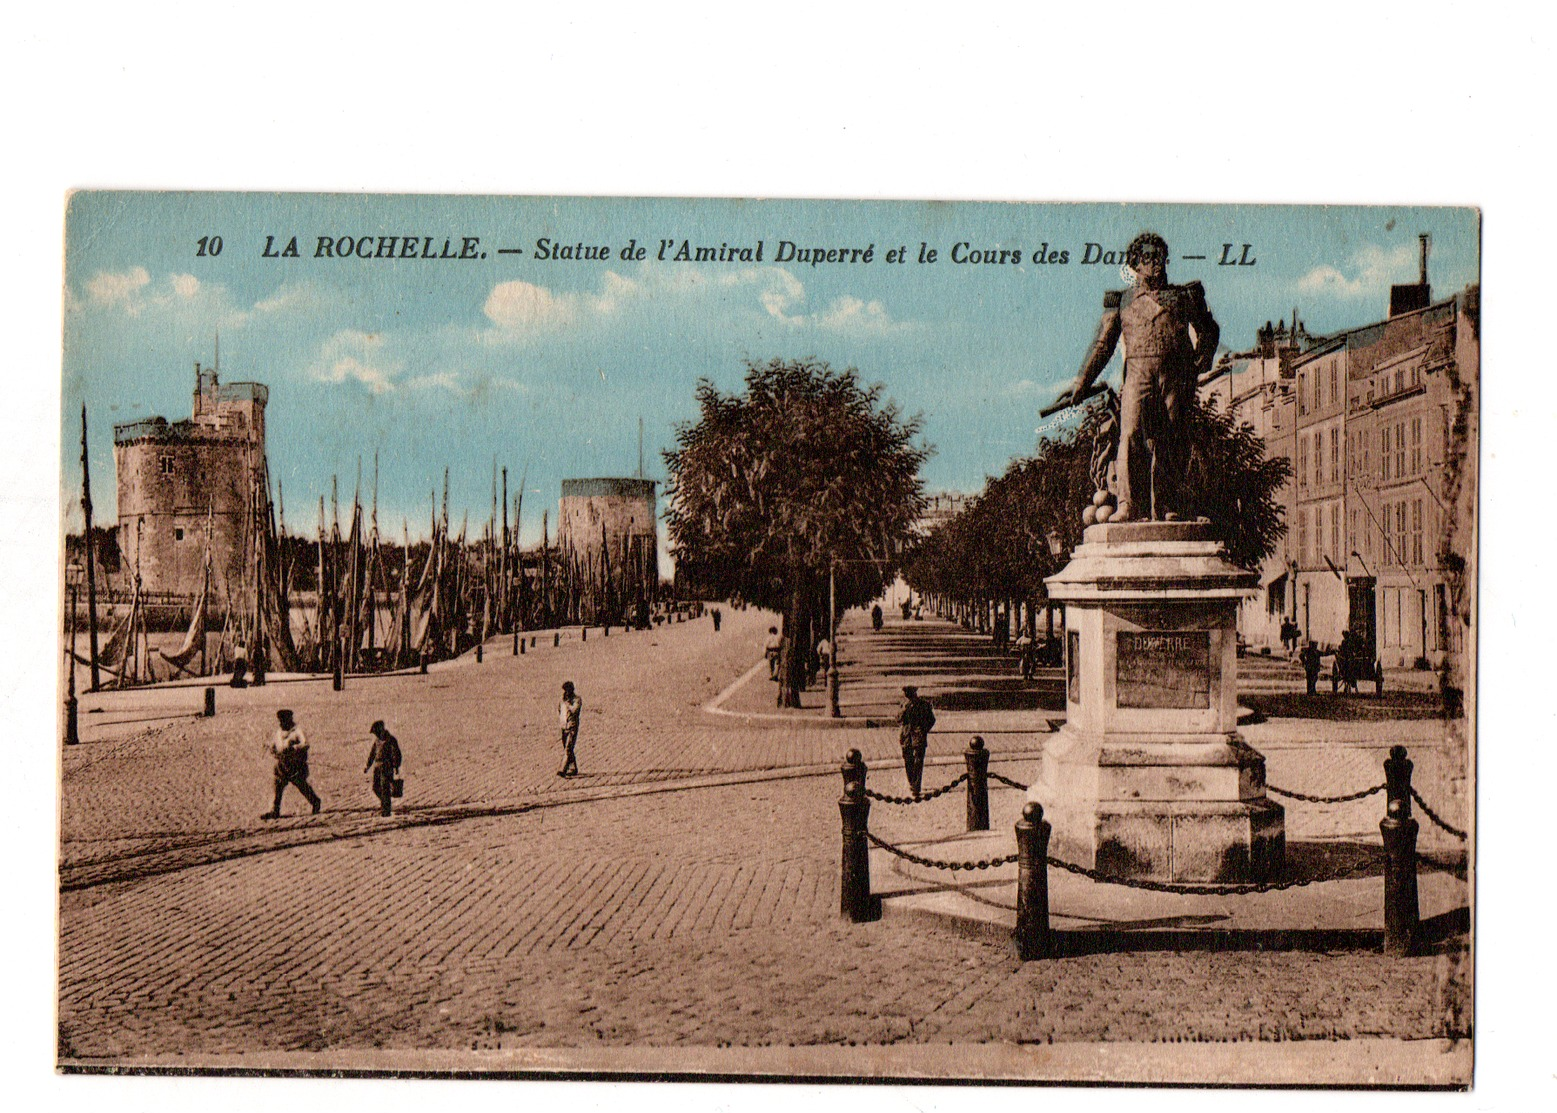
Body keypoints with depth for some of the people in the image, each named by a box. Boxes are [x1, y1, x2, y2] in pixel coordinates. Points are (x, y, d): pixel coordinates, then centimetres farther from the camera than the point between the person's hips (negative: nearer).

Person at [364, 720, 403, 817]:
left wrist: (396, 767, -22)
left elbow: (396, 754, -13)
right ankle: (383, 803, 29)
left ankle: (386, 810, -8)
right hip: (377, 765, 7)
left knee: (385, 787, -11)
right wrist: (368, 765, 22)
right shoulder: (377, 740, 14)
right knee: (376, 787, 7)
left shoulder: (391, 740, -8)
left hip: (387, 766, -7)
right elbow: (372, 753, 25)